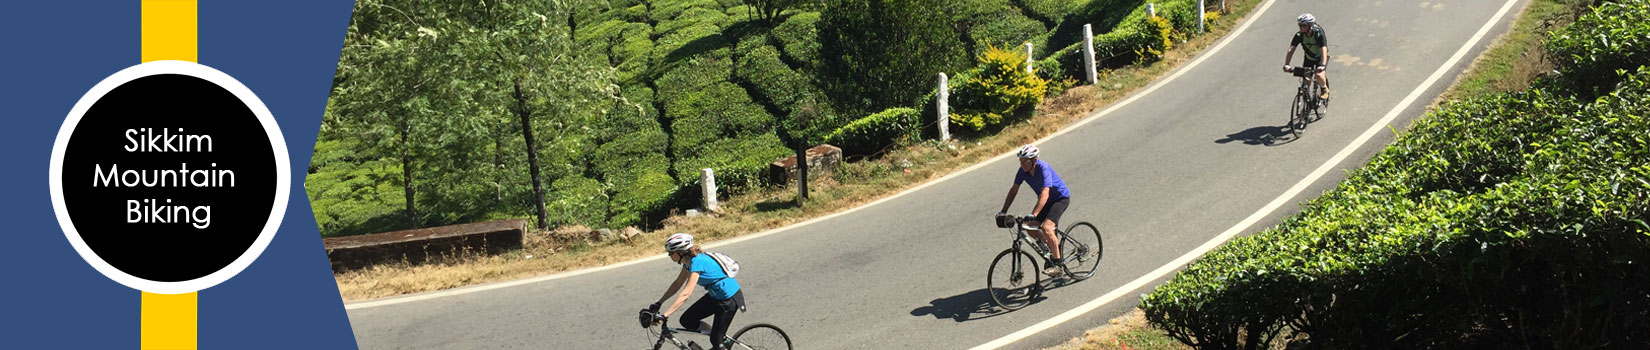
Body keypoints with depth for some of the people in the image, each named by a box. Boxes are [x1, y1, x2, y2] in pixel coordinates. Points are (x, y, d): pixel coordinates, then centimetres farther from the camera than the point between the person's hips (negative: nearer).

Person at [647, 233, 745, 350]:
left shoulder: (697, 262, -27)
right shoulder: (689, 261, 0)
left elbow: (685, 294, -33)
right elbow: (677, 284, 12)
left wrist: (664, 315, -35)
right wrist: (658, 303, 6)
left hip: (730, 298, -9)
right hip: (715, 295, 9)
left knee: (716, 341, -3)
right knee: (686, 320, 3)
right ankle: (722, 339, 16)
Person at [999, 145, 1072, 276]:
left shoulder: (1043, 168, -32)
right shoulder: (1023, 170, -11)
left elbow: (1044, 194, -41)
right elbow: (1014, 190, -4)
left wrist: (1033, 215, -50)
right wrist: (1003, 211, -11)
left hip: (1061, 198, -7)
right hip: (1047, 201, 7)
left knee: (1046, 227, -25)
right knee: (1031, 227, -4)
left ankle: (1058, 264, -15)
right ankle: (1053, 246, 20)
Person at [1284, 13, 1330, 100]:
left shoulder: (1318, 33, -32)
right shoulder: (1299, 35, -22)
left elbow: (1323, 50, -41)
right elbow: (1291, 50, -27)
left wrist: (1322, 65, -56)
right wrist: (1286, 65, -41)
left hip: (1320, 57, -4)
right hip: (1309, 58, 4)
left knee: (1319, 76, -26)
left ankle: (1325, 89, 6)